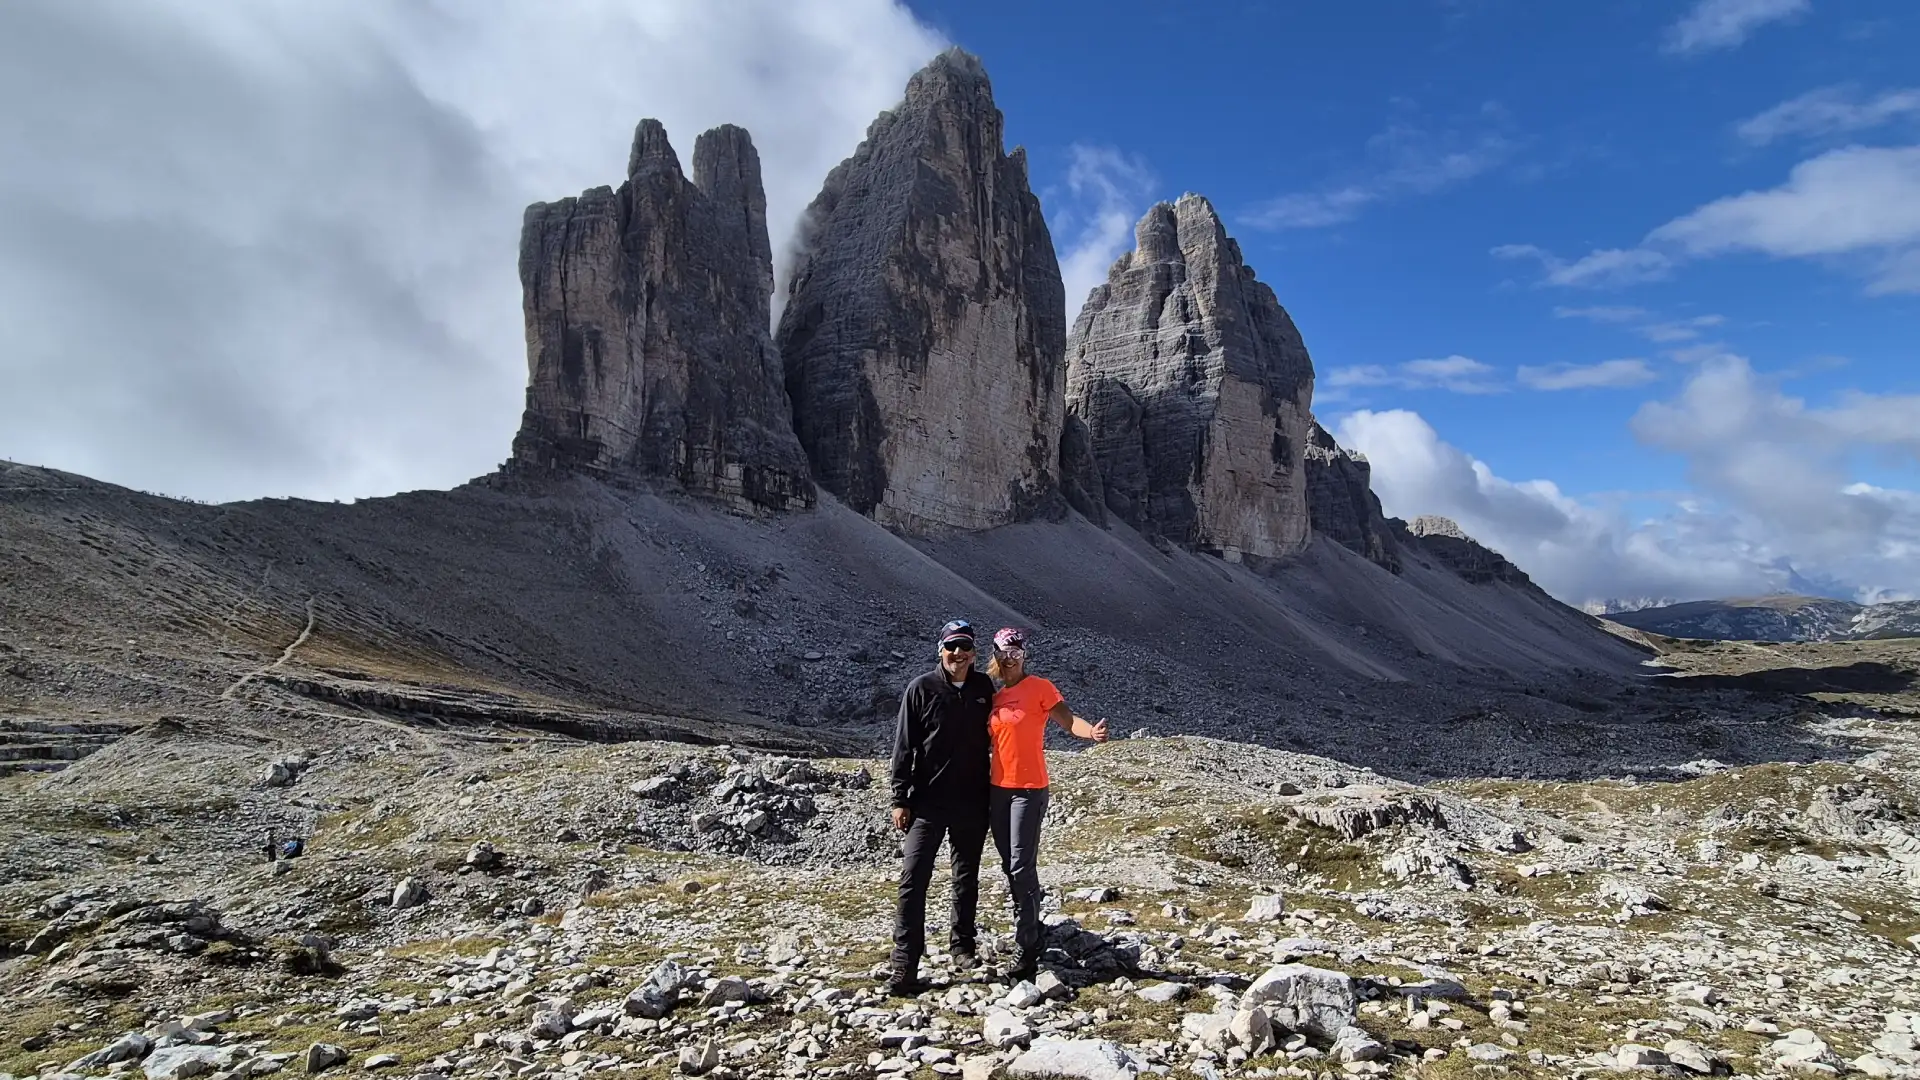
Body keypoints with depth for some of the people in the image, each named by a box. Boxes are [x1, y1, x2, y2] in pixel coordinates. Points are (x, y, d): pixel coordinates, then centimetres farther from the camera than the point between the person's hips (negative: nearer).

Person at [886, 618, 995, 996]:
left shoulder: (984, 687, 2)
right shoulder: (921, 689, -8)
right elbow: (903, 747, -5)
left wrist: (992, 793, 14)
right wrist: (899, 799, -7)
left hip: (973, 802, 4)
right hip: (927, 801, -3)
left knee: (967, 878, 16)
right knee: (913, 879, -8)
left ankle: (963, 945, 33)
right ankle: (904, 963, -2)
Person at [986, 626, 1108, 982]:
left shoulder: (1039, 687, -6)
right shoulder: (995, 697, 11)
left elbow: (1068, 720, -16)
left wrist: (1092, 732, -36)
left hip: (1029, 789, -6)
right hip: (998, 789, 6)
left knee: (1021, 868, -10)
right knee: (1010, 867, 12)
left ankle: (1028, 952, -4)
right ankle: (1029, 928, 28)